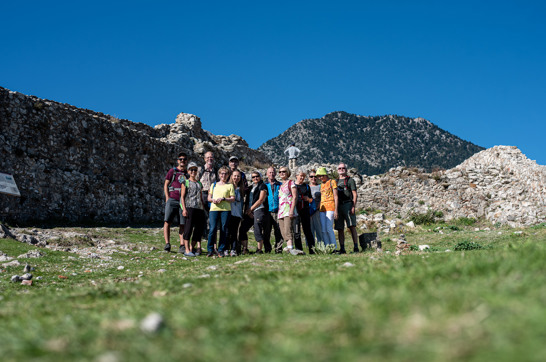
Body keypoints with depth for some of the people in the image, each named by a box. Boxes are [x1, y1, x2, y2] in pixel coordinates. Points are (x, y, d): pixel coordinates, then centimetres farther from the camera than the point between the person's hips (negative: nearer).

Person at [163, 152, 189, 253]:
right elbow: (166, 185, 7)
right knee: (167, 222, -9)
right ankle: (167, 244, -8)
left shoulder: (188, 174, 17)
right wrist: (168, 199, -3)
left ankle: (182, 246, 0)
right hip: (172, 200, -3)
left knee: (183, 224, -1)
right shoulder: (172, 171, 8)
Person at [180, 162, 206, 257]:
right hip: (189, 207, -6)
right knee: (189, 227, -8)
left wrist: (204, 210, 17)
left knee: (199, 228, 1)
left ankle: (191, 248, 9)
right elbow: (182, 196, 0)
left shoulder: (199, 184, 22)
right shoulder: (186, 182, 7)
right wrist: (184, 209, -11)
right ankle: (187, 250, -6)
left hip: (199, 208, 6)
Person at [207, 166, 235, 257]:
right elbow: (209, 198, 18)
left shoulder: (230, 185, 12)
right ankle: (210, 250, 0)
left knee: (223, 230, -2)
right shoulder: (214, 185, 20)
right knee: (213, 229, -10)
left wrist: (223, 199, -10)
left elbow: (233, 198, 4)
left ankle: (221, 250, 5)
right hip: (214, 208, 1)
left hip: (226, 209, -1)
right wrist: (213, 200, -5)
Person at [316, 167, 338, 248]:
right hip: (322, 208, 6)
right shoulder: (322, 185, 21)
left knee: (329, 228, -14)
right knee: (323, 230, -2)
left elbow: (336, 196, -3)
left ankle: (334, 247, -5)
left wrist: (336, 210, -11)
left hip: (330, 207, -6)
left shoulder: (332, 182, 2)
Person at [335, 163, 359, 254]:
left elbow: (354, 194, -1)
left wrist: (353, 206, -13)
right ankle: (342, 249, 4)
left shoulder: (350, 180, 6)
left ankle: (356, 247, -12)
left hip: (347, 204, -5)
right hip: (338, 206, 5)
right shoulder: (336, 182, 21)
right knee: (340, 229, 2)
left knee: (352, 226, -11)